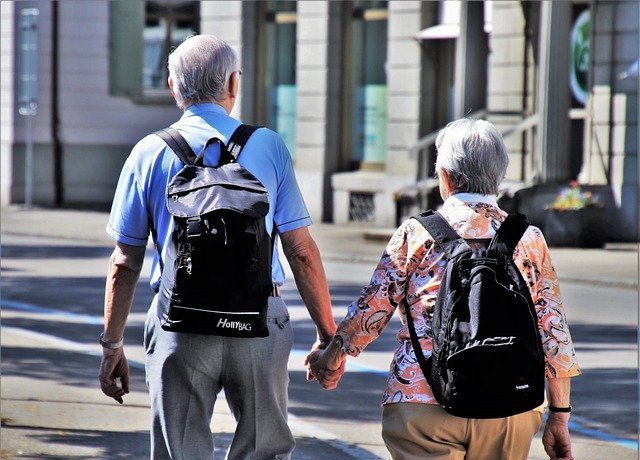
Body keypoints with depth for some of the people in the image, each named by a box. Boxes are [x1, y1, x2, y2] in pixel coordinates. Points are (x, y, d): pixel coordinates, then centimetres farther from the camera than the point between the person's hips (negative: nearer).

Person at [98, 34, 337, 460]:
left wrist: (112, 345, 11)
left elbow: (124, 263, 3)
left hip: (180, 325, 0)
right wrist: (328, 334, 5)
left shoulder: (149, 153, 3)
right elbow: (301, 251, 0)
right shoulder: (268, 146, 2)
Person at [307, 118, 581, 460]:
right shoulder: (529, 240, 7)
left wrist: (331, 359, 25)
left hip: (423, 403, -2)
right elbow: (554, 335, 6)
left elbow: (371, 310, 8)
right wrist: (559, 416, 13)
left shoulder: (416, 233, 2)